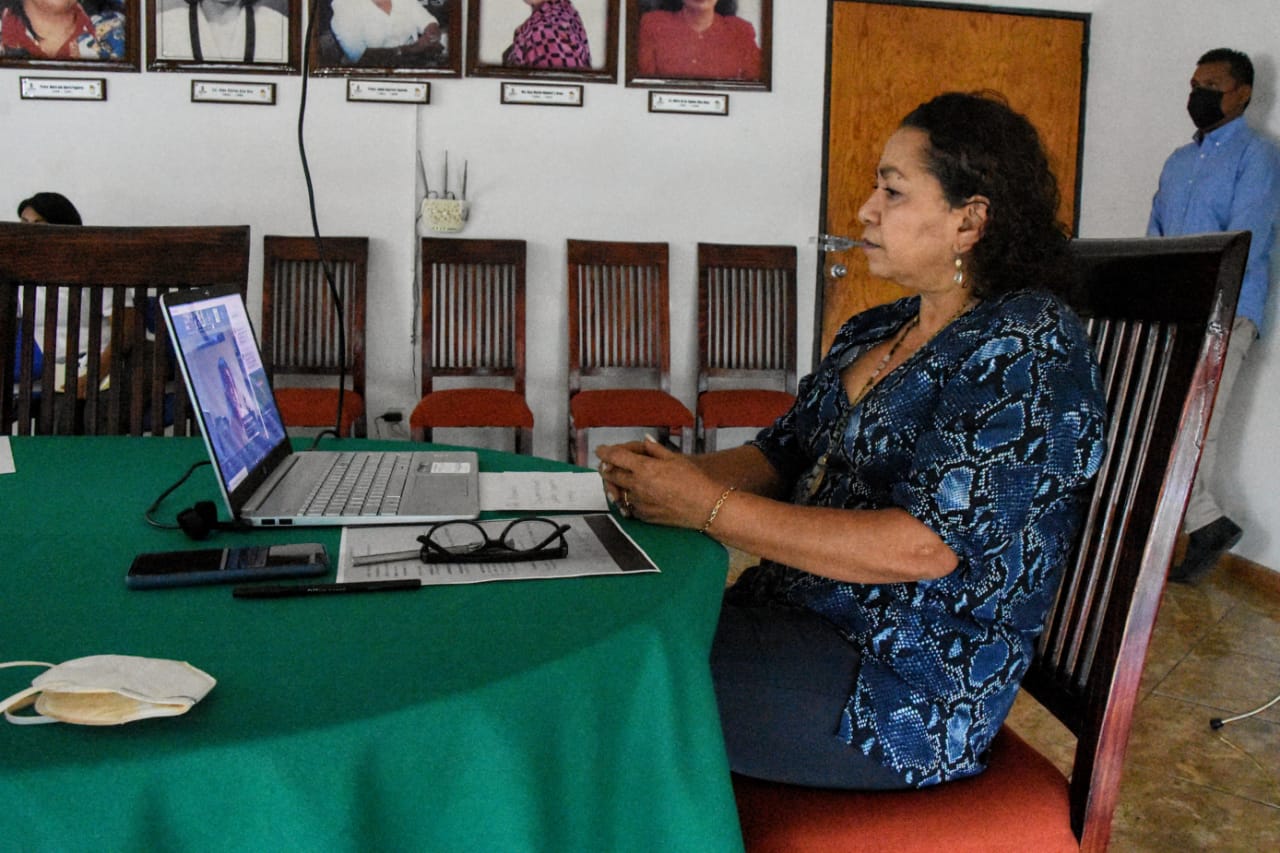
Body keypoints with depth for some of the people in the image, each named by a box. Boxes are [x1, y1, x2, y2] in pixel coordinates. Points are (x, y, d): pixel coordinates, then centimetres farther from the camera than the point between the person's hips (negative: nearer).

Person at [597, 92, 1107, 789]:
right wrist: (675, 472, -8)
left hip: (908, 685, -8)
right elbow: (779, 457, 14)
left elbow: (924, 545, -23)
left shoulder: (1030, 347, -14)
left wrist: (711, 507, -23)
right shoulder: (873, 333, 13)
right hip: (787, 617, 8)